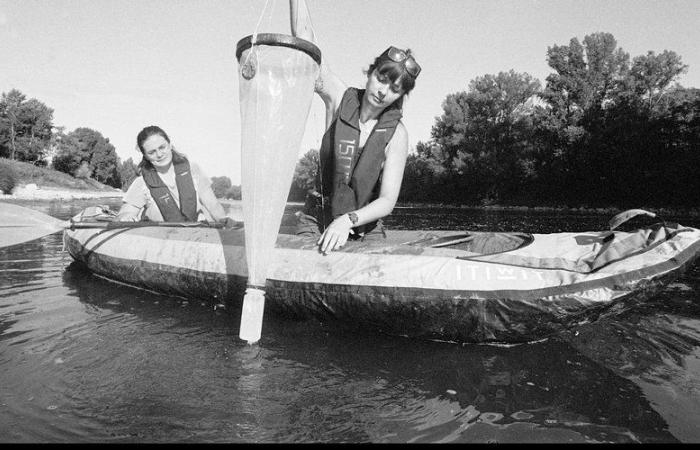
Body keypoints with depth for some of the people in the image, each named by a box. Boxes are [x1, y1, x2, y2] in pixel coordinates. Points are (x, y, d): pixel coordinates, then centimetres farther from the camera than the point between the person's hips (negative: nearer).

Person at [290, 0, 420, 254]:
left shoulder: (396, 134, -9)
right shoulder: (340, 99, -4)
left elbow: (387, 201, -14)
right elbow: (304, 37, -9)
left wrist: (348, 221, -30)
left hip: (365, 227, 0)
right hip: (317, 218, 1)